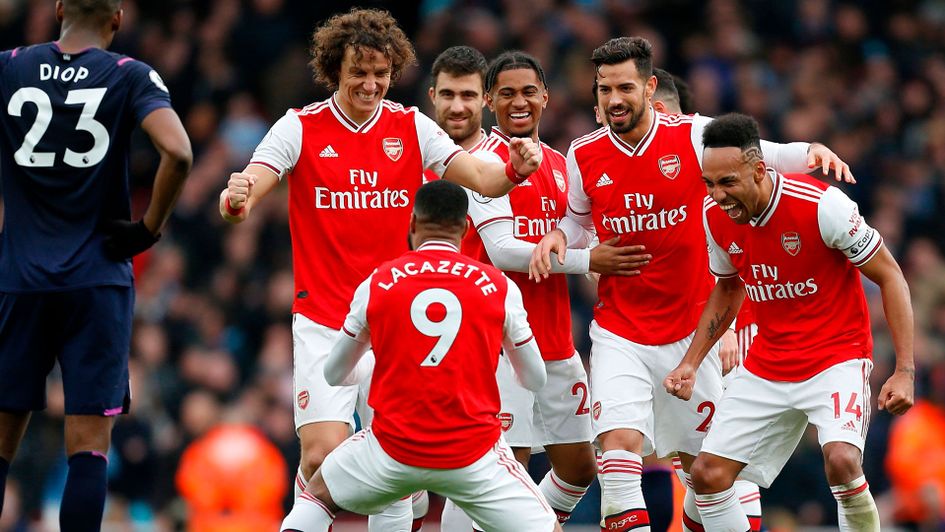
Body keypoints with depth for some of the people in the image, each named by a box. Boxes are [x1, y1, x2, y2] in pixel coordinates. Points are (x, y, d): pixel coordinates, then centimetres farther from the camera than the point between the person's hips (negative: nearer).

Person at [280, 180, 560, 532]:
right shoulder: (498, 287, 0)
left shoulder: (377, 285, 3)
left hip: (393, 449, 2)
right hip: (475, 457, -2)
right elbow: (535, 380, 11)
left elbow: (335, 375, 16)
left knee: (318, 495, 27)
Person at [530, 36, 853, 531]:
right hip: (618, 334, 1)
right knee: (618, 442, -18)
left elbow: (761, 154, -10)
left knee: (701, 460, 9)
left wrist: (812, 151, -29)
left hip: (690, 327, -1)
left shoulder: (694, 135, -7)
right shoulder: (583, 155, 0)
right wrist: (558, 237, -4)